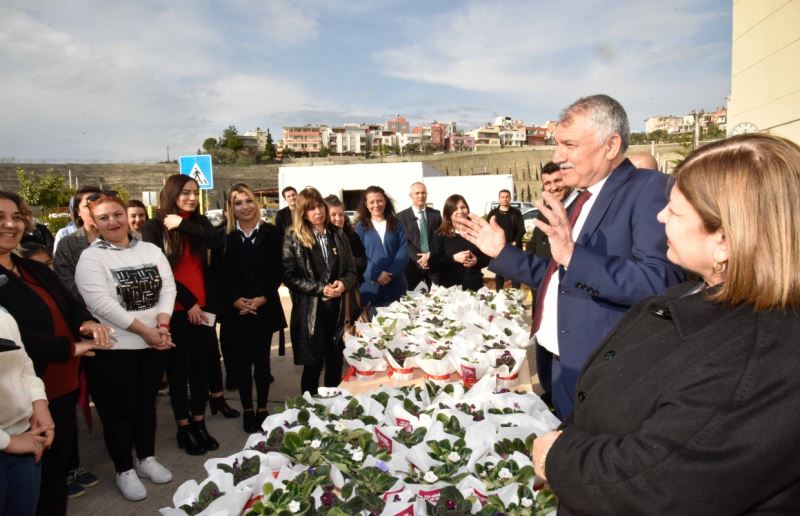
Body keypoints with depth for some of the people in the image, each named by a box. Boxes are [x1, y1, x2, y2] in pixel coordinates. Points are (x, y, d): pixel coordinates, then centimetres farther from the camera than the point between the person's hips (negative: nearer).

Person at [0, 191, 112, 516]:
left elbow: (70, 306, 10)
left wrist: (87, 323, -12)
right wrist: (71, 347, -21)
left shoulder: (37, 270, 13)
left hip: (63, 386, 7)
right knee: (38, 473, 8)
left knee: (61, 462, 19)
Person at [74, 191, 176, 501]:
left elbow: (168, 288, -2)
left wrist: (162, 325, -17)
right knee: (119, 408, 8)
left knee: (146, 403, 17)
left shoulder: (151, 250, 4)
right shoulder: (90, 258, -10)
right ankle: (124, 471, 25)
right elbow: (101, 303, -20)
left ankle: (147, 459, 35)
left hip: (154, 344, 4)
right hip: (113, 348, -4)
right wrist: (146, 331, -20)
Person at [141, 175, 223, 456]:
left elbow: (215, 242, -13)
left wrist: (183, 224, -17)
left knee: (201, 367, 11)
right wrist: (188, 302, -11)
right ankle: (183, 428, 19)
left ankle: (200, 424, 23)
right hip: (174, 310, -4)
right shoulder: (154, 227, -5)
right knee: (178, 369, 7)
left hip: (202, 307, 4)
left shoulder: (199, 222, 7)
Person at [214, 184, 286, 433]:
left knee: (262, 360, 9)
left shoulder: (271, 233, 2)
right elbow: (219, 274, -2)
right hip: (235, 310, 0)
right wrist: (235, 300, -14)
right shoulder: (223, 236, 1)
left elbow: (277, 271, -1)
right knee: (242, 362, 6)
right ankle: (247, 410, 21)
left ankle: (262, 409, 22)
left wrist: (263, 298, -12)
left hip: (265, 308, 0)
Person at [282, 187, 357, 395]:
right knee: (313, 366, 6)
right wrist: (321, 289, -17)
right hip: (310, 312, -3)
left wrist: (343, 284, -13)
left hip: (338, 310, 4)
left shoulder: (338, 236, 8)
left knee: (336, 364, 11)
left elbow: (351, 271, 10)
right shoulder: (293, 238, -3)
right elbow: (289, 276, -9)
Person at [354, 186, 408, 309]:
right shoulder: (361, 226, 4)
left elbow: (403, 251, 0)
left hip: (395, 284, 2)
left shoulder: (396, 224, 7)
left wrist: (390, 273, -14)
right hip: (370, 285, -1)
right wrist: (375, 275, -16)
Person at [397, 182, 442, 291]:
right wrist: (419, 259, -15)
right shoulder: (402, 216, 1)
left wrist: (430, 255, -10)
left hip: (434, 264, 2)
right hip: (413, 265, -2)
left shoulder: (435, 214, 9)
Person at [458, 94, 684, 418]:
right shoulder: (582, 200, 12)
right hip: (559, 366, 8)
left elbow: (661, 283, -27)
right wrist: (502, 252, 12)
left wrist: (573, 256, -36)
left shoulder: (648, 189, -15)